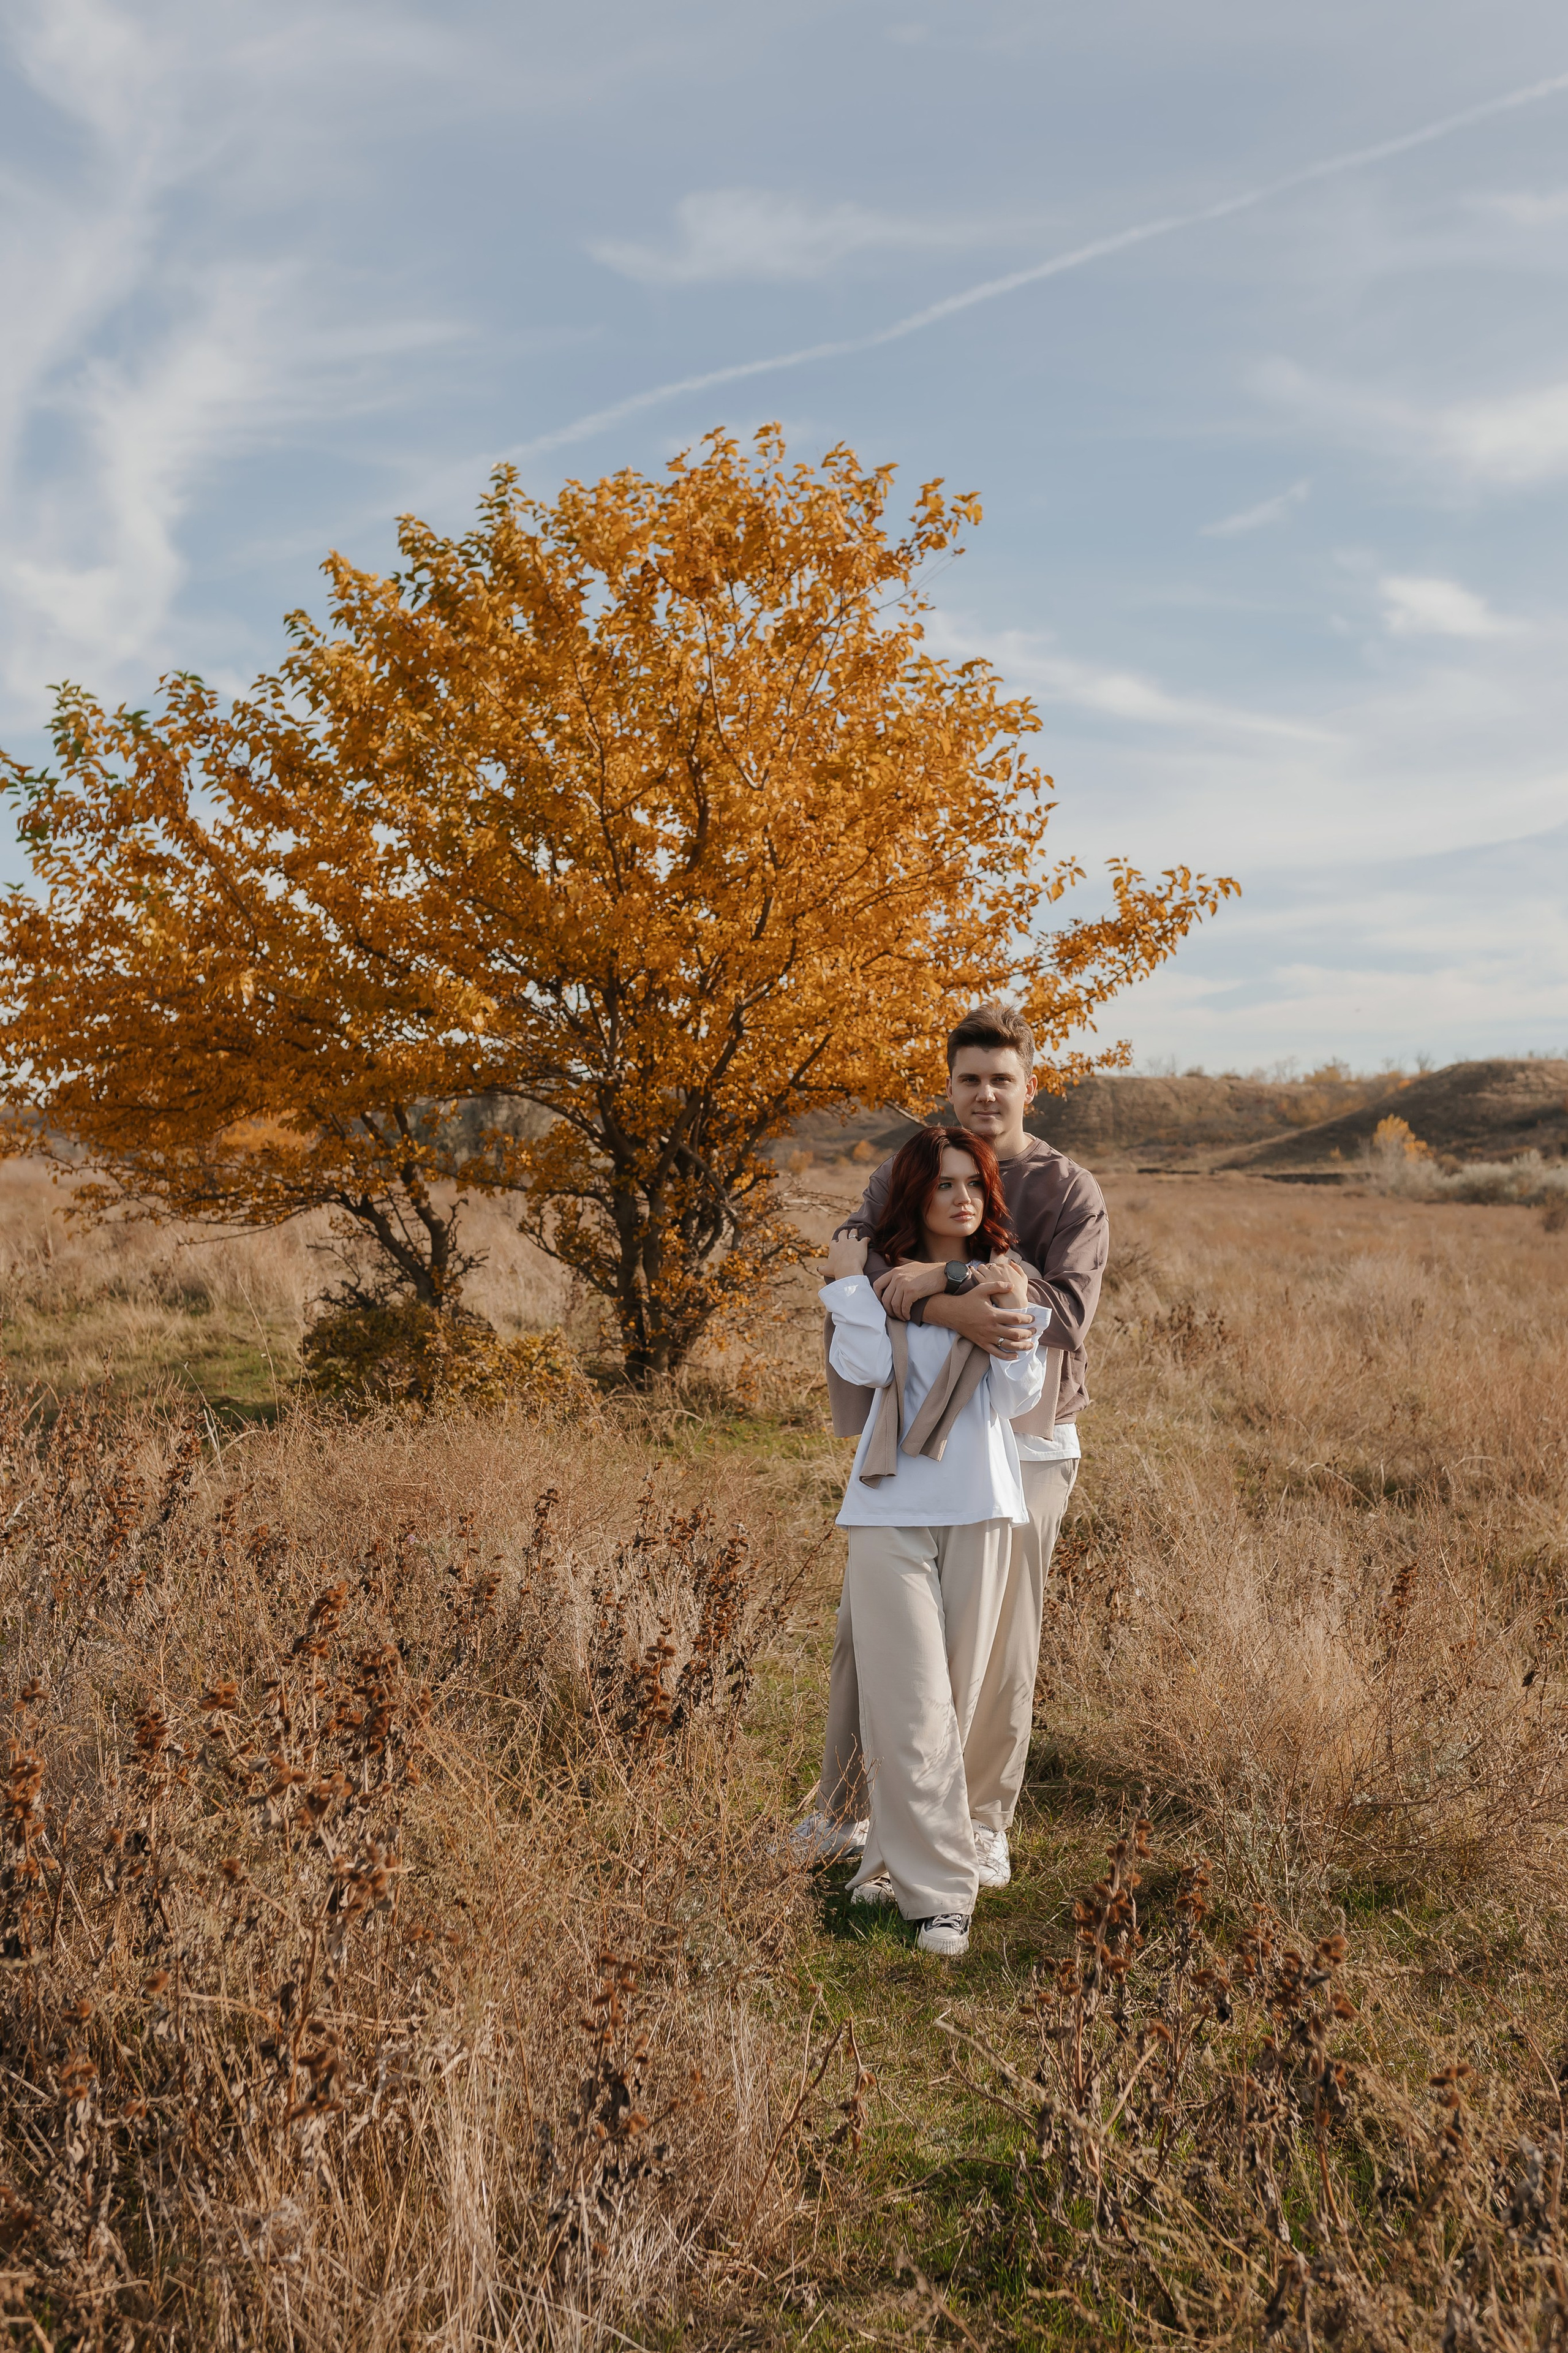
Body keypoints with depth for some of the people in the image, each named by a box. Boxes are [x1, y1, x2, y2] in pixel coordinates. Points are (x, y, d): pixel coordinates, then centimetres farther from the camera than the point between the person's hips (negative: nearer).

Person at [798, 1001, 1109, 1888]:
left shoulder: (1071, 1192, -5)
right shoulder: (905, 1173, 2)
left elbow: (1068, 1312, -20)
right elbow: (876, 1276, -16)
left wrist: (946, 1276, -29)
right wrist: (959, 1313, -36)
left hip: (1026, 1441, -2)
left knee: (1002, 1641, 5)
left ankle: (987, 1827, 23)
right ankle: (842, 1813, 24)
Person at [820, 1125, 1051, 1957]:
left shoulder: (1007, 1280, 9)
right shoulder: (883, 1277, 6)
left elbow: (1020, 1399, -2)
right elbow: (864, 1368, -11)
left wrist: (1015, 1312, -13)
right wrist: (846, 1285, -9)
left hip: (979, 1511, 2)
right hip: (892, 1508, -2)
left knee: (953, 1700, 9)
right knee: (911, 1708, -7)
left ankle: (896, 1858, 24)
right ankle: (939, 1890, 0)